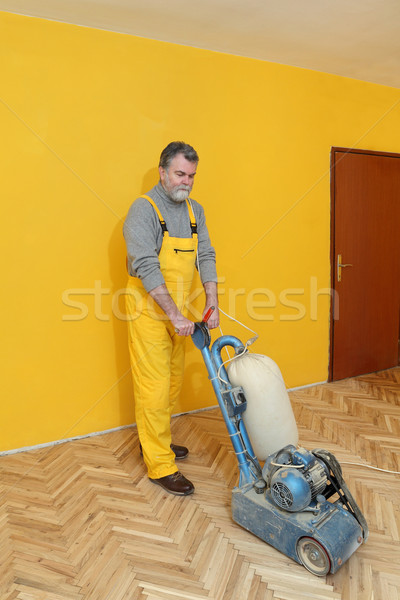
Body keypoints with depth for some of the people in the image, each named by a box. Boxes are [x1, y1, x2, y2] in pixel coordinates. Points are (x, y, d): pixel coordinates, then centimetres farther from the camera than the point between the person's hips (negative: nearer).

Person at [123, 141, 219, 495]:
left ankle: (155, 441, 35)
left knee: (173, 380, 16)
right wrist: (175, 315, -25)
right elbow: (147, 268, -22)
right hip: (149, 308, -7)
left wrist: (212, 303, -6)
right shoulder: (144, 209, -13)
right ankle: (160, 466, 10)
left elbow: (206, 257, 6)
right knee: (154, 386, -2)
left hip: (177, 308, 8)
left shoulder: (195, 210, 9)